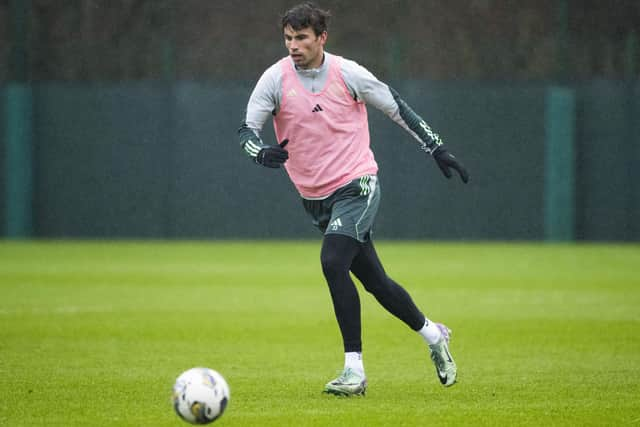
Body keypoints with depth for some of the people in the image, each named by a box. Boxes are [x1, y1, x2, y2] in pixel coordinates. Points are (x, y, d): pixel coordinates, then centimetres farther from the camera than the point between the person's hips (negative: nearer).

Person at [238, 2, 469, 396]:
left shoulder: (347, 73, -8)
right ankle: (432, 334, 34)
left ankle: (354, 369, -20)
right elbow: (247, 129, -6)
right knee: (374, 281, 10)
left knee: (333, 262, -25)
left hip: (357, 185, -4)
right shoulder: (275, 79, -4)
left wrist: (437, 149, 5)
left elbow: (396, 107, 4)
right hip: (316, 198, 4)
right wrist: (262, 152, -29)